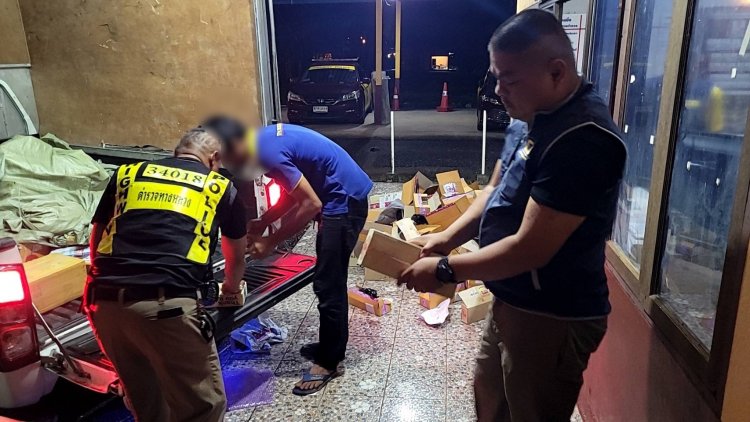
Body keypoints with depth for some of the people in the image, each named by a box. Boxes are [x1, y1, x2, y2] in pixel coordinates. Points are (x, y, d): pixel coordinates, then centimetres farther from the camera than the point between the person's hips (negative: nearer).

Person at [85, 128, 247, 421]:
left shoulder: (126, 174, 22)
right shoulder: (221, 186, 16)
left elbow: (96, 241, 29)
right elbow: (236, 257, 30)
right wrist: (231, 288, 51)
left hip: (104, 302, 5)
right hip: (167, 304, -4)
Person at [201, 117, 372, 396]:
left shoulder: (267, 152, -22)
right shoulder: (265, 139, 9)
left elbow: (311, 204, -23)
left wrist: (271, 242, -16)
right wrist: (263, 222, 11)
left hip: (344, 201, -10)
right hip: (342, 197, 10)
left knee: (327, 286, -2)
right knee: (330, 281, 18)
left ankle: (328, 362, 13)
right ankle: (331, 345, 33)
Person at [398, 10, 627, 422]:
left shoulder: (582, 140, -29)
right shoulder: (531, 117, 3)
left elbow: (530, 248, -29)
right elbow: (496, 192, 12)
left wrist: (444, 270, -18)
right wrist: (448, 236, -2)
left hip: (553, 317, -9)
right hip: (512, 301, 9)